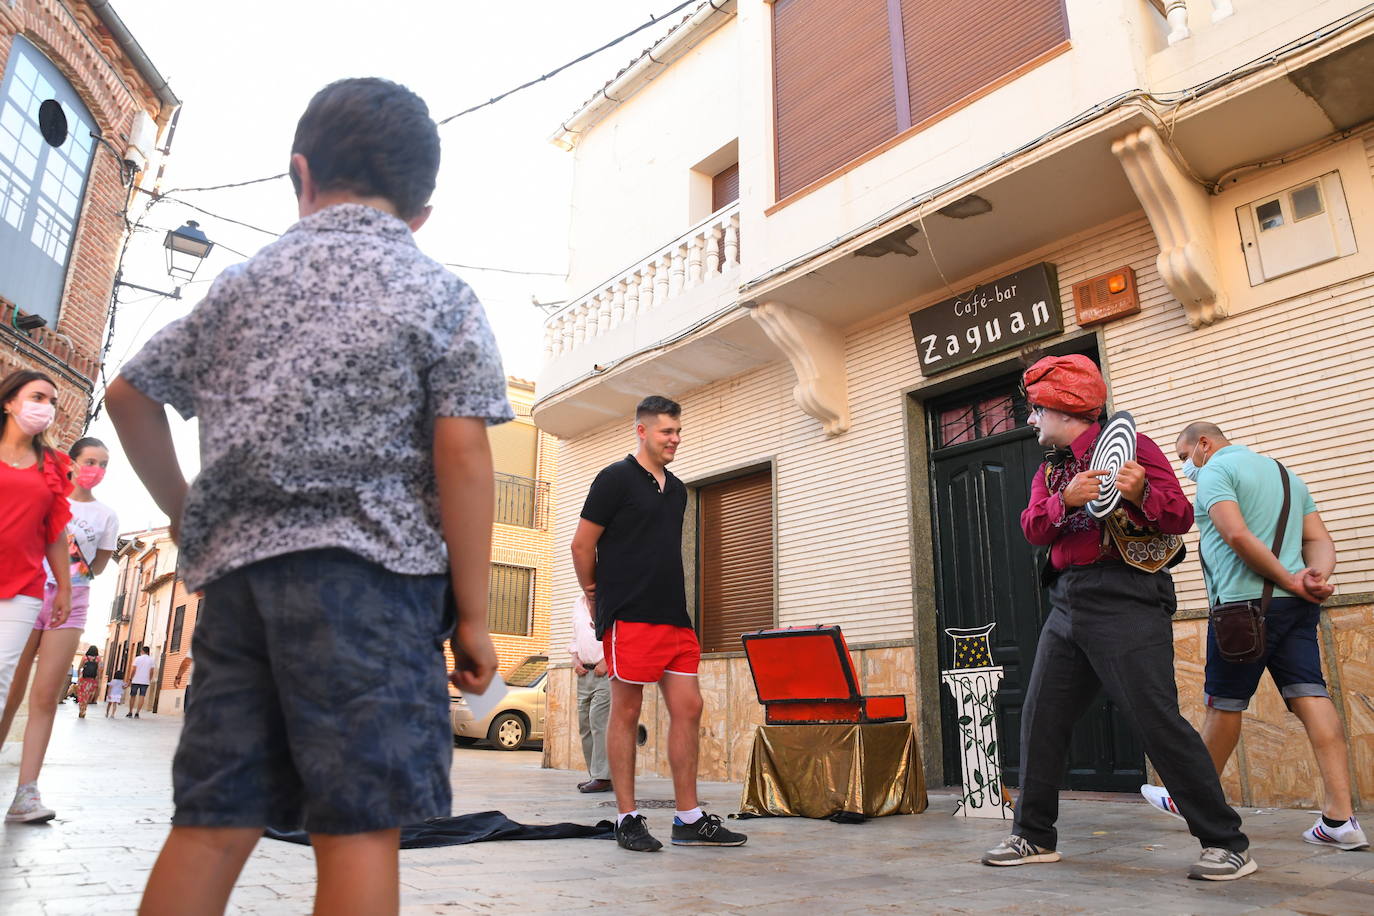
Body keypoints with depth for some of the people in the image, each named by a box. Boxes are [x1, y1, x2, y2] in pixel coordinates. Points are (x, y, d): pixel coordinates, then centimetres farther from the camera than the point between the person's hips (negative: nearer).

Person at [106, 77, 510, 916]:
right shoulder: (440, 294, 4)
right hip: (367, 570, -5)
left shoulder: (241, 284, 19)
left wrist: (184, 511, 33)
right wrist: (473, 614, -4)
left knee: (212, 820, 9)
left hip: (237, 563, 5)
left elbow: (131, 395, 25)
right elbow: (462, 454, -6)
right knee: (359, 824, -4)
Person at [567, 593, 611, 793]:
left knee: (598, 719, -15)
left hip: (606, 671, -8)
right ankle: (595, 776, 13)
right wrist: (575, 660, 10)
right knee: (584, 723, 6)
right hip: (585, 672, 8)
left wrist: (607, 660, -16)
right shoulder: (578, 604, 20)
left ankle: (603, 777, -11)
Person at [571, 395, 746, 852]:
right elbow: (582, 544, -3)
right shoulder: (616, 479, -4)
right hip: (630, 617, -7)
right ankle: (628, 819, 12)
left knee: (688, 709, 5)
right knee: (626, 711, 1)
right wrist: (596, 596, 6)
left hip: (674, 617, 7)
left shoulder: (677, 489, 18)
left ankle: (689, 819, 14)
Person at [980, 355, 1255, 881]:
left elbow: (1181, 517, -6)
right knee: (1040, 721, 6)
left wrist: (1141, 493, -27)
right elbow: (1033, 528, 1)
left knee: (1158, 721, -10)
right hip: (1067, 605, 7)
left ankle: (1226, 844, 5)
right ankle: (1034, 836, 17)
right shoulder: (1048, 471, 19)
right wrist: (1067, 499, -18)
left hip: (1125, 600, -7)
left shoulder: (1128, 444, 0)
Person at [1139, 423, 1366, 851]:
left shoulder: (1215, 470, -4)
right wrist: (1316, 576, -5)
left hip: (1244, 602, -7)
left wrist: (1288, 581, -12)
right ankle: (1341, 818, -6)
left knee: (1224, 703, 4)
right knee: (1310, 696, 0)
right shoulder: (1286, 474, 22)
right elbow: (1320, 540, 13)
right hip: (1297, 607, 7)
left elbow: (1237, 535, -19)